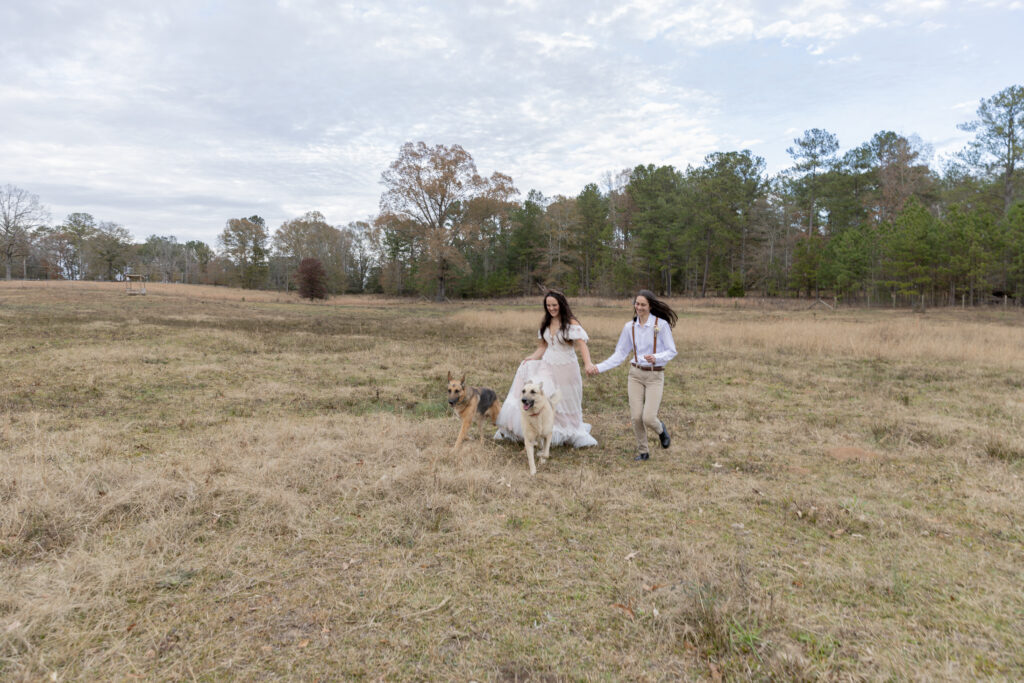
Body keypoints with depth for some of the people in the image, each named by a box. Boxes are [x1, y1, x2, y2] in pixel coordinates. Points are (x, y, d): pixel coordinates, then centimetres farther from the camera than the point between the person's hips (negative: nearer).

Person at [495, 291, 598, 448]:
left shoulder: (571, 323, -11)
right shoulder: (545, 323, 7)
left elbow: (582, 345, -21)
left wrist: (588, 363, -38)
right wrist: (532, 357, -5)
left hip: (566, 369, -5)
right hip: (548, 366, 5)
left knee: (565, 405, 6)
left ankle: (573, 435, 29)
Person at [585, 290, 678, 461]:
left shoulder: (661, 324, -7)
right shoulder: (629, 327, 4)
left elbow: (671, 351, -4)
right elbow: (620, 354, 8)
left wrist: (656, 358, -24)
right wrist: (599, 367, -1)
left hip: (655, 376, -3)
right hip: (635, 374, 3)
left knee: (648, 418, -12)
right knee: (636, 417, -2)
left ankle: (660, 429, 25)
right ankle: (643, 451, 19)